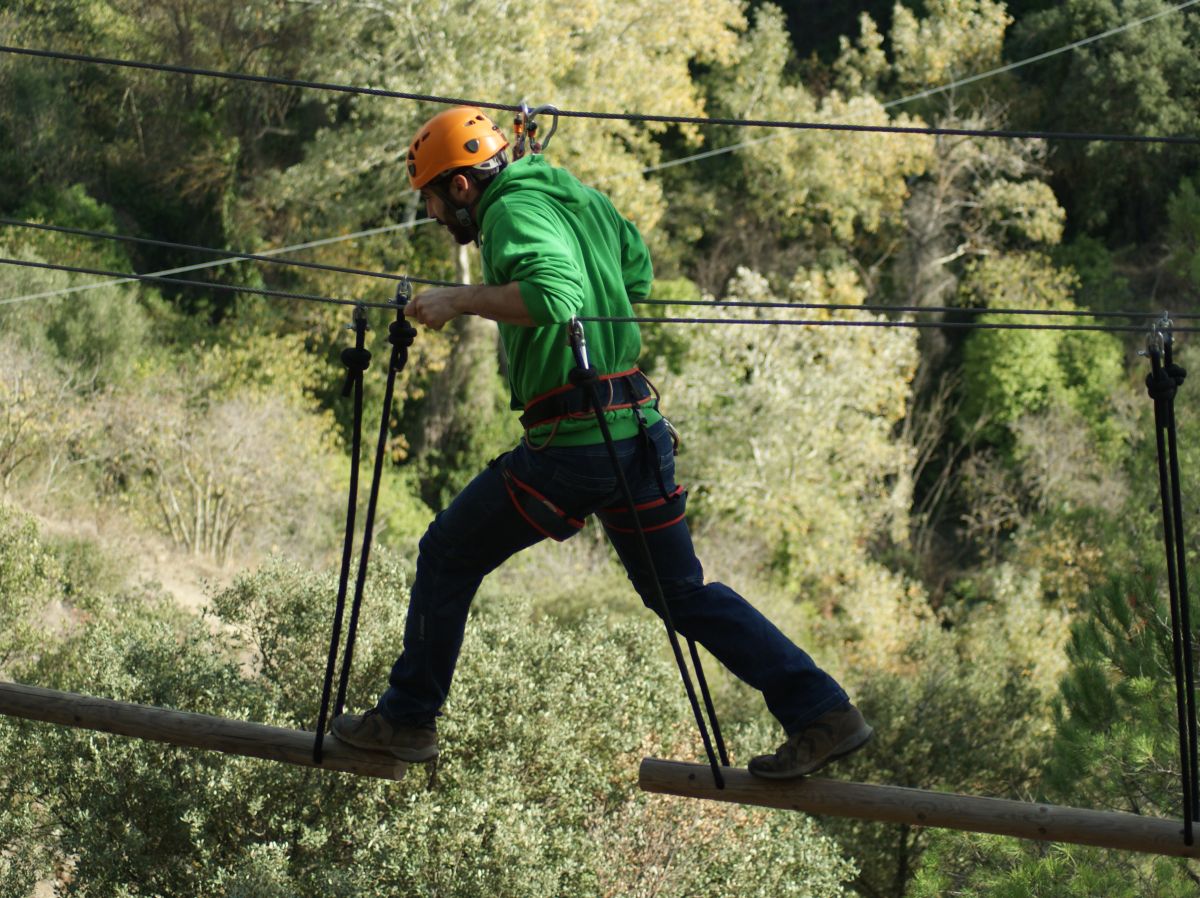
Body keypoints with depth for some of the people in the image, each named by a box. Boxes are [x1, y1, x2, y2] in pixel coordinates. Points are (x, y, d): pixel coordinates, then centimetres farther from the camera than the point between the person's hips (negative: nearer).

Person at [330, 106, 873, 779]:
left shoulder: (514, 210, -10)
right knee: (681, 591, 16)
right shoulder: (579, 196, 16)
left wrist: (461, 300, -20)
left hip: (575, 442, -8)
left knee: (447, 559, 11)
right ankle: (822, 711, 8)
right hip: (642, 427, 8)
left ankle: (408, 719, 19)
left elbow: (554, 293, -29)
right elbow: (637, 274, 30)